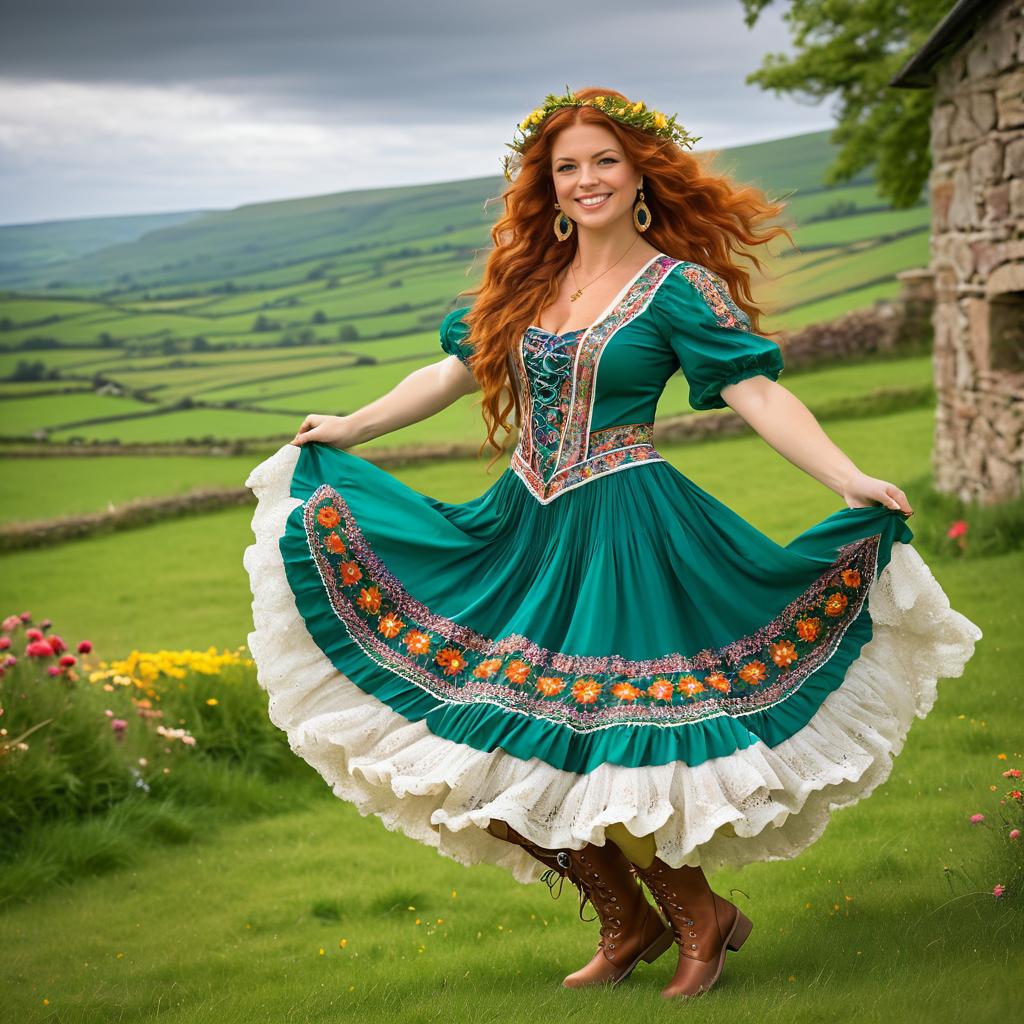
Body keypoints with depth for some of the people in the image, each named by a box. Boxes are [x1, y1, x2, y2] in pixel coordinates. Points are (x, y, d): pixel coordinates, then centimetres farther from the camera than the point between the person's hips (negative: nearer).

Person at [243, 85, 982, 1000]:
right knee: (488, 760, 3)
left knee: (593, 748, -12)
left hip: (625, 538, -6)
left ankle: (701, 916, 14)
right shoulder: (529, 280, 11)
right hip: (525, 530, 6)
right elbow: (453, 373, 22)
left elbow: (759, 393, -13)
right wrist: (346, 430, 28)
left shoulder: (677, 286, -5)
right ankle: (629, 924, 22)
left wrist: (848, 479, -26)